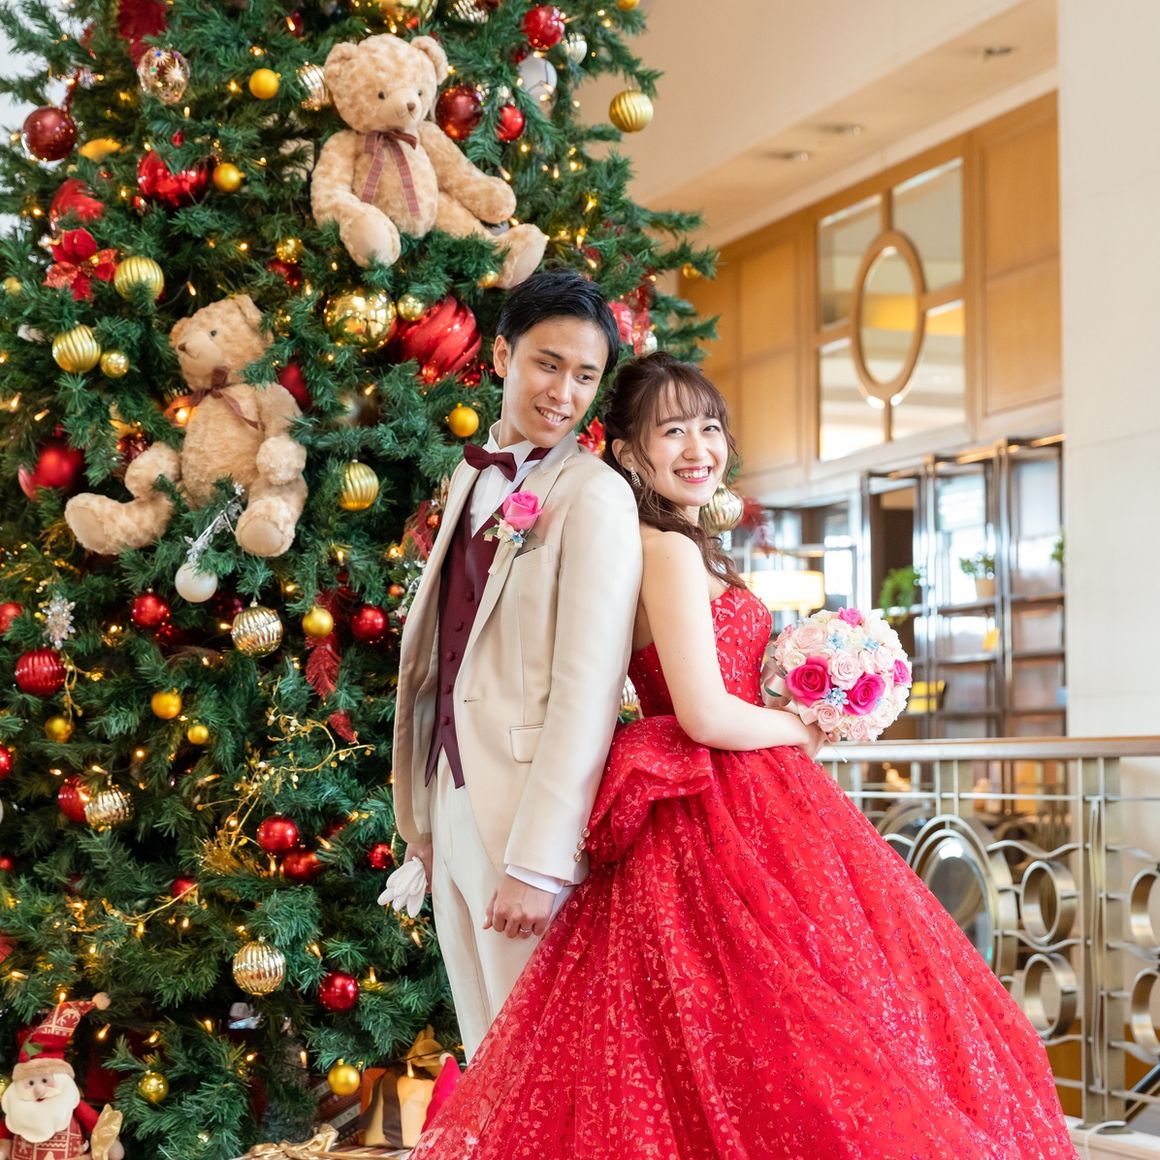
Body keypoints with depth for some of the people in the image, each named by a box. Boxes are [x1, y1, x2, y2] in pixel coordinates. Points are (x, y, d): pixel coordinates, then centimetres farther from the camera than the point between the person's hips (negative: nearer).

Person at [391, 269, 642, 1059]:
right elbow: (444, 658, 13)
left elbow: (588, 689, -17)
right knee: (486, 1058, 15)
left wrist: (536, 863, -21)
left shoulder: (595, 496, -11)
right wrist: (424, 816, 12)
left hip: (532, 813, -7)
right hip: (457, 804, 7)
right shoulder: (475, 477, 12)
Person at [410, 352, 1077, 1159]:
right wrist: (802, 730, -5)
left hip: (698, 810, 10)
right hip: (726, 814, -10)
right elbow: (705, 715, -21)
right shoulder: (671, 551, -15)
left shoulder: (673, 552, 15)